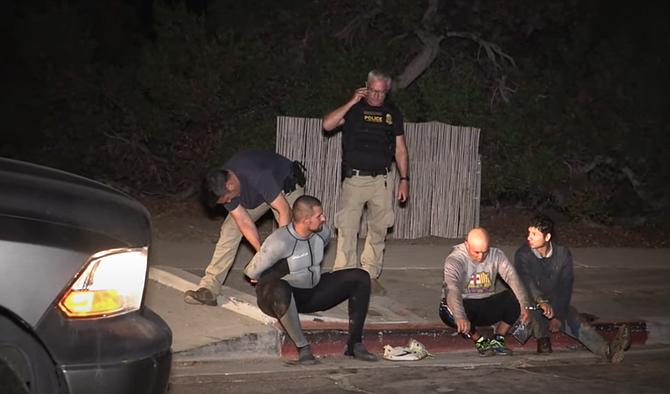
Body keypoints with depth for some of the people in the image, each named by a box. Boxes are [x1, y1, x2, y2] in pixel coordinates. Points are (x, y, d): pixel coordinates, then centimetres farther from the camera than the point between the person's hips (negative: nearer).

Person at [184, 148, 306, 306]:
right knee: (229, 231, -7)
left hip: (285, 185, -4)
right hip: (255, 195, 5)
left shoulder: (259, 178, -44)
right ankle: (209, 288, -10)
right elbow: (244, 222, -23)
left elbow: (284, 210, -39)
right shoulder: (223, 186, -24)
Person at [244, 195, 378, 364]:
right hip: (284, 299, -7)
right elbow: (252, 272, -16)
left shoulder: (323, 233, -5)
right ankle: (302, 347, -27)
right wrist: (275, 279, 0)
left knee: (360, 277, -5)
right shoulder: (280, 242, -26)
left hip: (313, 294, 7)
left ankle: (354, 343, -8)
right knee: (279, 291, -44)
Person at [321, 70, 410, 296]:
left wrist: (404, 179, 6)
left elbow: (400, 149, 12)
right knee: (347, 229, -6)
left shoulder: (392, 113, 11)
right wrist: (352, 103, -11)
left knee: (379, 230, 4)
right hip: (354, 178, -2)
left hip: (381, 180, 3)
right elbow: (327, 124, -11)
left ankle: (370, 275, 12)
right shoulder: (353, 108, 4)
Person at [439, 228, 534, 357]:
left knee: (515, 299, -22)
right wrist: (460, 317, -54)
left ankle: (498, 340, -3)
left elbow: (512, 277, -18)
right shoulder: (455, 259, -20)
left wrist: (525, 306, -34)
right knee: (447, 311, -37)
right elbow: (452, 289, -36)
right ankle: (479, 340, -11)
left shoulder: (496, 255, -5)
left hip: (487, 305, 3)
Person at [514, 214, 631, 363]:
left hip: (556, 304, 2)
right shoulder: (522, 255, -12)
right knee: (532, 302, -37)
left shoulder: (563, 254, -4)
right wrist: (541, 302, -49)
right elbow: (526, 283, -29)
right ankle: (542, 339, -24)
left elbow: (565, 287, -7)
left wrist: (558, 315, -19)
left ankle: (607, 349, -50)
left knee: (576, 320, -27)